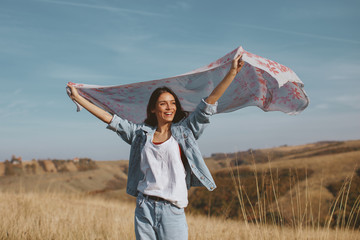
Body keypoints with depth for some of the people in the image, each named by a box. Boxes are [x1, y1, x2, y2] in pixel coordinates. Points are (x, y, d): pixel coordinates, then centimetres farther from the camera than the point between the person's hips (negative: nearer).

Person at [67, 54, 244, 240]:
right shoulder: (141, 133, 10)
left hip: (172, 211, -2)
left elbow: (210, 101, 1)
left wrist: (232, 72, -4)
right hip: (144, 209, 2)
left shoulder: (184, 131, 5)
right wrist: (77, 97, 17)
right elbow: (108, 118, 14)